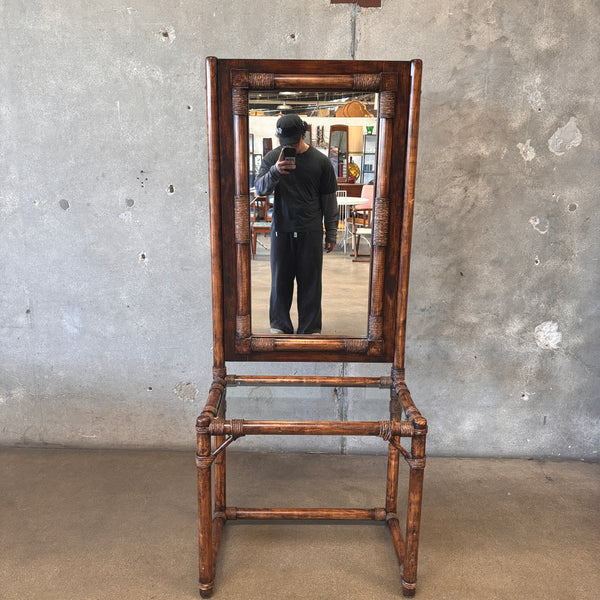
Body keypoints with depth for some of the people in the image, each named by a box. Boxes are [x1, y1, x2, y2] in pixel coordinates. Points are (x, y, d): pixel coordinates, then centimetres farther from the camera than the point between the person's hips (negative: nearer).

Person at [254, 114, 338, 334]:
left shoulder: (321, 161, -1)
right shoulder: (272, 157, 2)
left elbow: (329, 200, 3)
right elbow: (259, 189, -6)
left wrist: (331, 234, 3)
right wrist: (274, 172, -25)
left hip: (310, 232, -1)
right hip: (281, 230, 1)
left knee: (310, 281, 5)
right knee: (280, 279, 8)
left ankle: (310, 328, 18)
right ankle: (280, 325, 23)